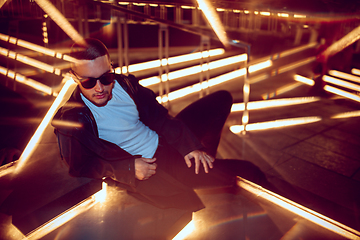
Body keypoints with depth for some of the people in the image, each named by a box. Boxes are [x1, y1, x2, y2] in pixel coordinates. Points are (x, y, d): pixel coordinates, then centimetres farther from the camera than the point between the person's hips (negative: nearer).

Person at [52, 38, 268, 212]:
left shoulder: (124, 84, -2)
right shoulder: (71, 118, -16)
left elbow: (158, 116, 3)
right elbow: (80, 166, -12)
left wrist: (190, 147, -8)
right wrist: (128, 168, -22)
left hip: (164, 143, 7)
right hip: (143, 167, -7)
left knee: (222, 99, 12)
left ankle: (201, 161, 11)